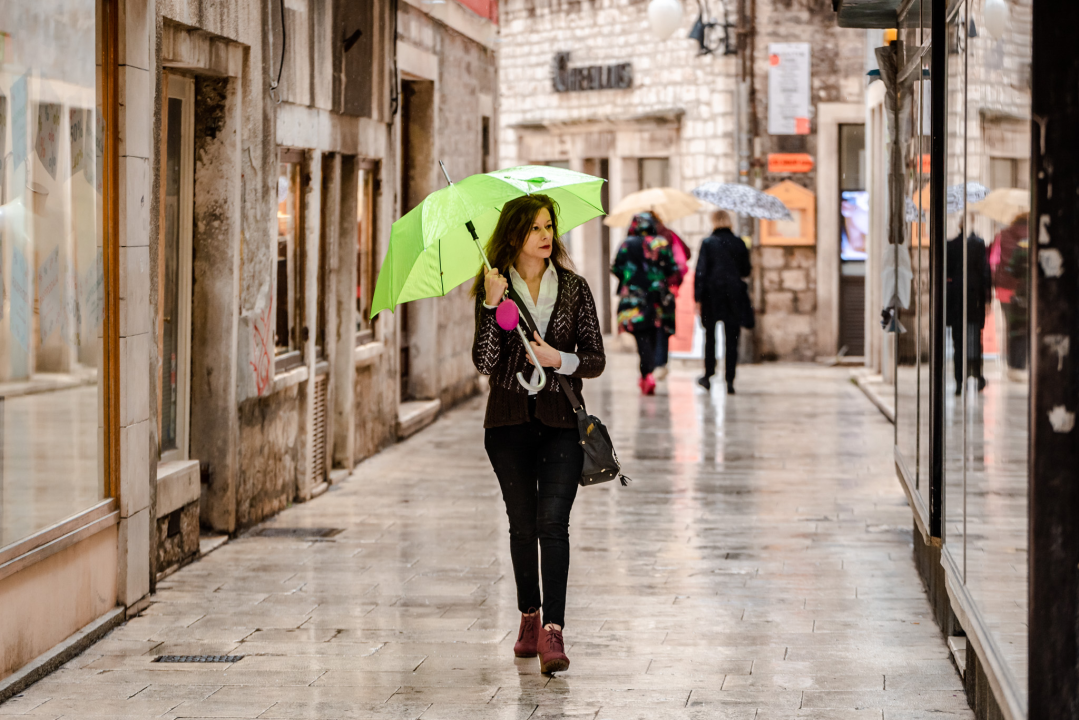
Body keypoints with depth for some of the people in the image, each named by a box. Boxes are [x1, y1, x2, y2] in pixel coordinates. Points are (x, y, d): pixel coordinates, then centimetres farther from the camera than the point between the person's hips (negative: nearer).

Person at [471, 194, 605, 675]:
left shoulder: (574, 289, 3)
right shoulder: (495, 289, 2)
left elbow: (596, 360, 4)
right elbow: (484, 363, -10)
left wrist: (560, 359, -15)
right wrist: (491, 306, -20)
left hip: (560, 421, -1)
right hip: (509, 420, 1)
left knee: (552, 522, -13)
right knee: (522, 524, 8)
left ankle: (553, 633, -18)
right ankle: (529, 617, 26)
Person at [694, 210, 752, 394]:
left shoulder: (707, 243, -5)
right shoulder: (739, 243, 0)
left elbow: (700, 272, -8)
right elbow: (746, 271, 8)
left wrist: (698, 298, -5)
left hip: (711, 295, -1)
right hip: (734, 294, 1)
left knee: (710, 337, 15)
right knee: (731, 339, 2)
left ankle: (708, 377, 19)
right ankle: (729, 380, -4)